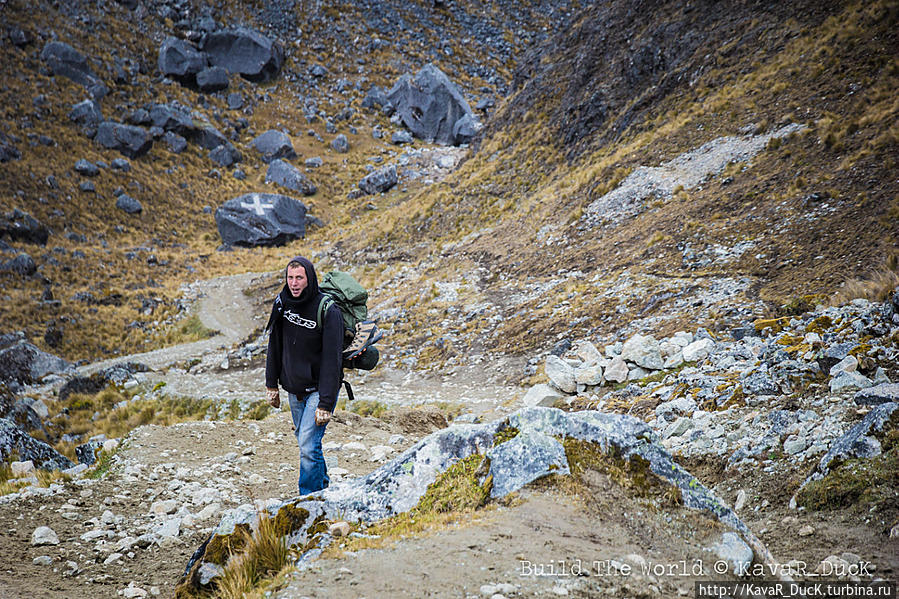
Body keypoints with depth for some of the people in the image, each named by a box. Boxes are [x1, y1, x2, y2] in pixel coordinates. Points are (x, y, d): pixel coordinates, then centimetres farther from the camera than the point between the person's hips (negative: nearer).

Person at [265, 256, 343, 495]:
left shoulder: (328, 311, -20)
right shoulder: (282, 302, -1)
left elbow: (332, 361, -21)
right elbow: (275, 346, 10)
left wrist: (325, 404, -24)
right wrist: (272, 385, 11)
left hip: (319, 390, -6)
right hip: (294, 390, 7)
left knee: (308, 446, -14)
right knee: (303, 439, 18)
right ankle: (323, 486, 38)